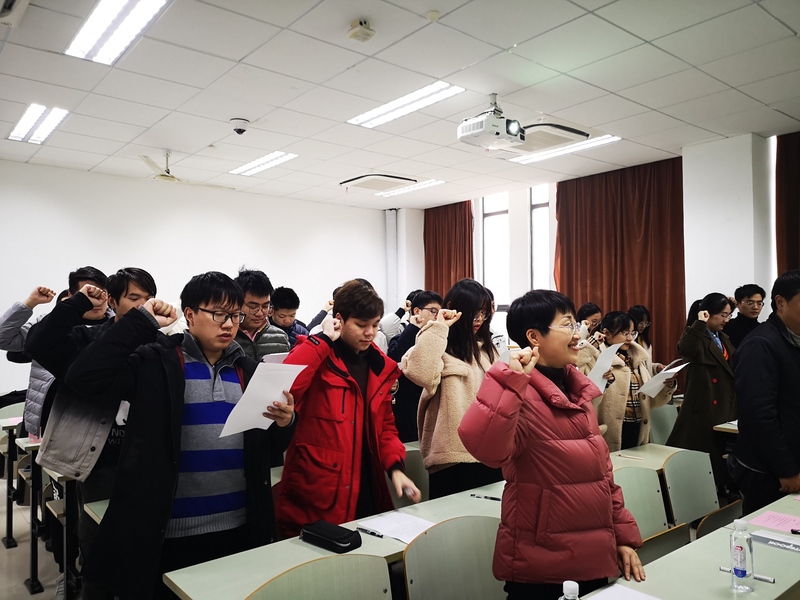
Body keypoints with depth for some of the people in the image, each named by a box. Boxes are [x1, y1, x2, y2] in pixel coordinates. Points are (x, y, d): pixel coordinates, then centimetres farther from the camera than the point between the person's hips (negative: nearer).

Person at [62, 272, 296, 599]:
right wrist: (142, 322, -16)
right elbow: (83, 376, -18)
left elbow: (272, 441, 11)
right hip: (168, 533, -4)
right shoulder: (158, 361, -5)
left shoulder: (247, 369, 7)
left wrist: (284, 422, -12)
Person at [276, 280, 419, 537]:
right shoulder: (318, 357, -10)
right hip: (315, 497, -6)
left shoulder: (380, 366, 8)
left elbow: (385, 425, 13)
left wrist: (395, 467, -3)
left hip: (368, 492, 6)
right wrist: (324, 340, -22)